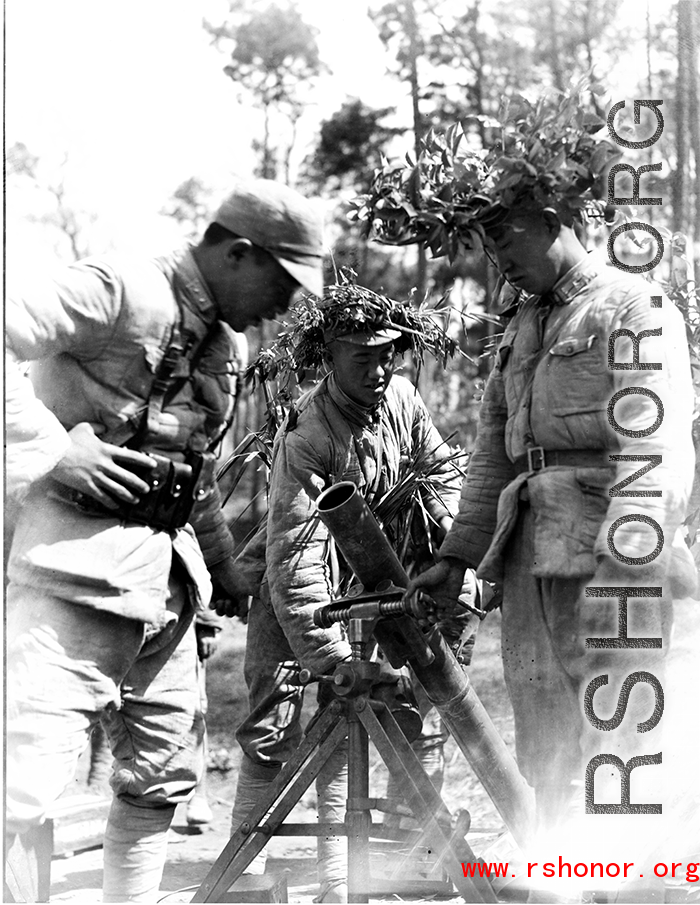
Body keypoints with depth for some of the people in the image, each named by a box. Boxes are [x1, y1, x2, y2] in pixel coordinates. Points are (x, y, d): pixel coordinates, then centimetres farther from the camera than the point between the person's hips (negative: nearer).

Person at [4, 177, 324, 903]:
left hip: (166, 581, 9)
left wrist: (228, 572, 33)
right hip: (80, 564, -9)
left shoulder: (224, 346, 19)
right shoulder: (120, 290, -8)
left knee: (163, 776, 14)